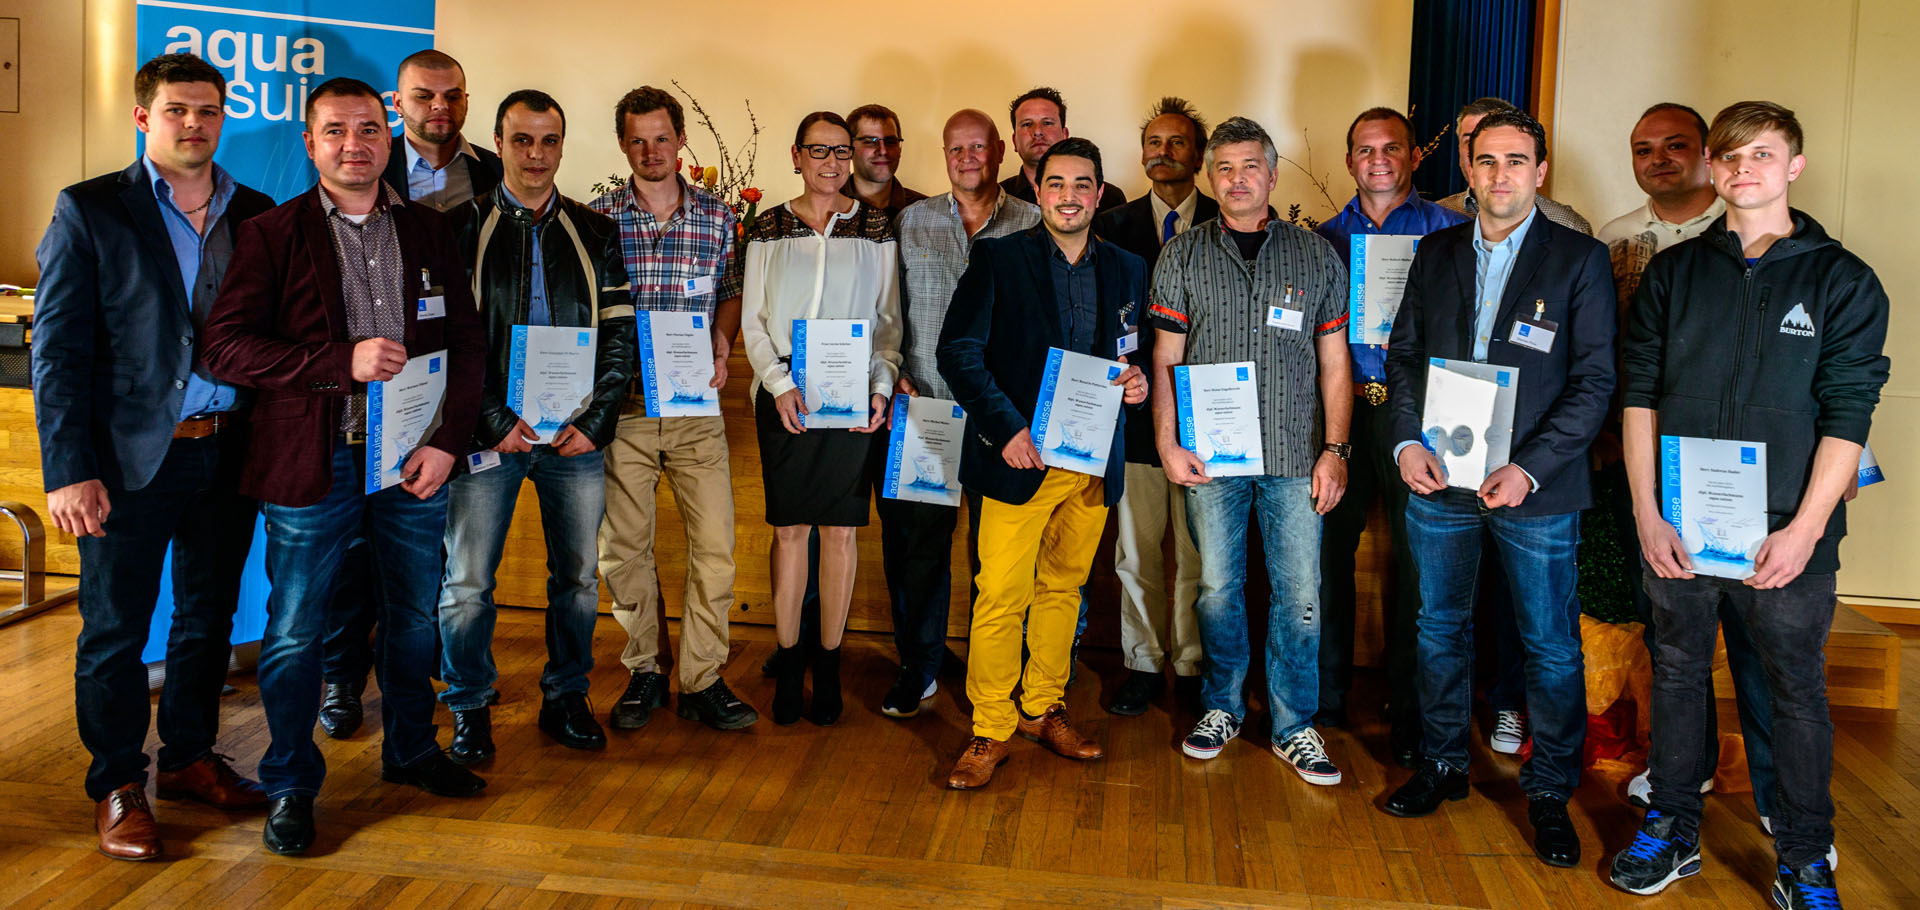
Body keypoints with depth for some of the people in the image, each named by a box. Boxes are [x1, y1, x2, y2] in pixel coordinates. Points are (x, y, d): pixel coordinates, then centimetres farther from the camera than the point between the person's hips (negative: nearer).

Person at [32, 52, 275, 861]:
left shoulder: (256, 215, 8)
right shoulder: (90, 212, -3)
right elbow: (57, 349, -6)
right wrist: (69, 471, -13)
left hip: (228, 452, 4)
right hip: (132, 458, -4)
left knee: (210, 617, 14)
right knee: (115, 627, 6)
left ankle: (189, 757, 31)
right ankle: (117, 787, 20)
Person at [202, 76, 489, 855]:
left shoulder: (429, 232, 9)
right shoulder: (271, 234, -1)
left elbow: (467, 342, 7)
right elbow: (227, 346, -9)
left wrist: (448, 440, -6)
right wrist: (342, 361, -19)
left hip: (414, 459, 3)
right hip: (312, 462, -3)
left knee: (415, 615, 15)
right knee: (294, 630, 4)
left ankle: (410, 750, 35)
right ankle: (290, 786, 20)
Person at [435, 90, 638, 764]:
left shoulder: (595, 233, 9)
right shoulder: (463, 229, 2)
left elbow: (620, 334, 7)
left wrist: (595, 422, -4)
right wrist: (494, 423, -11)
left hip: (577, 434, 2)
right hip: (491, 430, -2)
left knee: (577, 576, 8)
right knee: (468, 580, 1)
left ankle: (566, 699, 24)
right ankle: (470, 710, 17)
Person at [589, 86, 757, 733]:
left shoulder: (718, 217, 5)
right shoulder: (597, 218, 2)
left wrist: (721, 343, -3)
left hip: (696, 406, 1)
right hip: (621, 407, 0)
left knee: (715, 544, -2)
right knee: (623, 546, 6)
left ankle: (702, 682, 10)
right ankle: (644, 672, 23)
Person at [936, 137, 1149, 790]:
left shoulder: (1126, 269, 11)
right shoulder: (997, 259, -1)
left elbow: (1134, 351, 20)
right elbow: (957, 351, -6)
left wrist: (1138, 381, -4)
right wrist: (1006, 427, -16)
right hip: (1020, 459, -4)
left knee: (1063, 589, 14)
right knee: (1001, 596, -6)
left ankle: (1042, 708, 29)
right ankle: (991, 730, 7)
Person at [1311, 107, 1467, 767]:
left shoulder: (1449, 231, 4)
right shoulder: (1327, 236, 13)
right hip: (1339, 409, 3)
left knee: (1416, 560, 0)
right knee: (1327, 549, 6)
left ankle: (1410, 715, 11)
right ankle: (1325, 697, 21)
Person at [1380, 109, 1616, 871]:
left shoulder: (1580, 259, -3)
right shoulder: (1436, 253, 9)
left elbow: (1594, 380, -6)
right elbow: (1404, 354, 11)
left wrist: (1529, 469, -16)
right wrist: (1406, 441, -5)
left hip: (1535, 487, -3)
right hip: (1438, 478, 3)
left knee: (1550, 645, 4)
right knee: (1439, 627, 14)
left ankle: (1549, 792, 20)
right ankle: (1442, 765, 30)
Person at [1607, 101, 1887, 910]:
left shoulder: (1842, 281, 1)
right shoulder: (1672, 273, 7)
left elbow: (1847, 414, -4)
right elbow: (1640, 395, 4)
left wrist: (1805, 527, -12)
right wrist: (1647, 512, -4)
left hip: (1787, 534, -2)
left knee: (1797, 689, 6)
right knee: (1677, 672, 12)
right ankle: (1671, 832, 26)